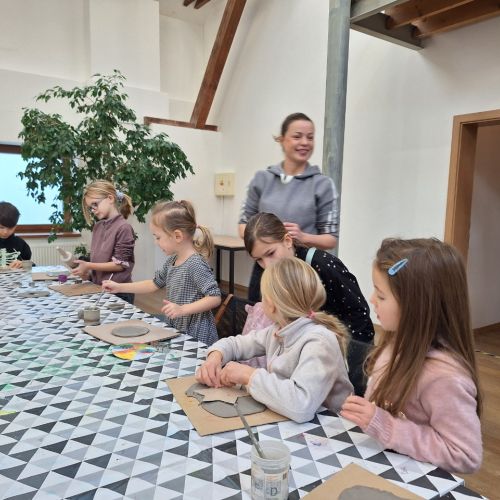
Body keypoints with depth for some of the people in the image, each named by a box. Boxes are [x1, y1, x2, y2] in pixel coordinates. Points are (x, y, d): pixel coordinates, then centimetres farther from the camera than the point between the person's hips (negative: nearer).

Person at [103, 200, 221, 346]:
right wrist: (119, 287, 15)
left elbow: (215, 298, -23)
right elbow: (155, 283, 19)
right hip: (175, 331, 7)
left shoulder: (195, 264, -21)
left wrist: (182, 309, -29)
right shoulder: (172, 260, 6)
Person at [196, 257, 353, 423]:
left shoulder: (319, 342, -24)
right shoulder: (279, 329, -1)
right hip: (282, 420, 5)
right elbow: (237, 343, 12)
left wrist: (249, 375, -26)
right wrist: (215, 356, -7)